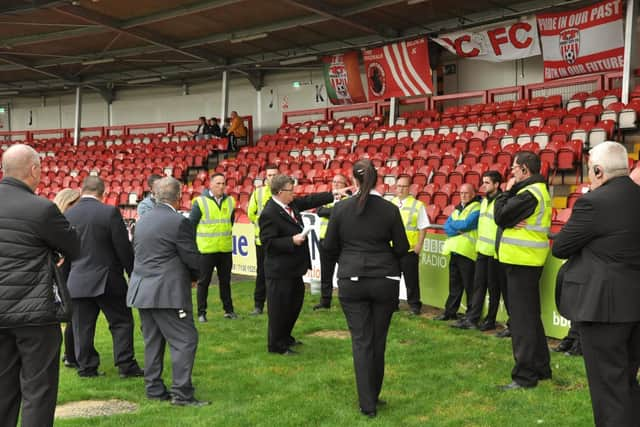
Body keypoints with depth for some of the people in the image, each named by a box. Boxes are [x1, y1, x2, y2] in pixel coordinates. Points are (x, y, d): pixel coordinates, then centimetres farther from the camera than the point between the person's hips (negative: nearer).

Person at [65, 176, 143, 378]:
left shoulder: (67, 215, 1)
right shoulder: (110, 212, -11)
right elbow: (124, 248, -10)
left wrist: (64, 282, 21)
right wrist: (133, 274, 2)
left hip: (77, 281, 4)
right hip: (107, 279, -3)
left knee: (82, 327, 9)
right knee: (122, 322, 7)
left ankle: (86, 367, 14)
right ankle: (126, 365, 7)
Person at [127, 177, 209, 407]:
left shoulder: (143, 220, 11)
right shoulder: (179, 222, -13)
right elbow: (193, 259, -12)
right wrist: (193, 276, 11)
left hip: (142, 290, 8)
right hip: (167, 292, -8)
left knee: (153, 341, 14)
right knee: (185, 340, -3)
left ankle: (154, 389, 20)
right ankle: (181, 393, -4)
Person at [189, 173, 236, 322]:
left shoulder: (230, 201, 6)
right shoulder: (200, 202, -8)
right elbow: (191, 224, -3)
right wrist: (195, 241, -3)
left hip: (225, 249, 4)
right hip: (206, 250, -4)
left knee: (225, 281, 12)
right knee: (203, 282, 4)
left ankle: (228, 310, 22)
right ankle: (201, 313, 12)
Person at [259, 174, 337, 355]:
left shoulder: (291, 204, 5)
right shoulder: (269, 213, -20)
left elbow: (310, 200, 16)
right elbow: (268, 242, -21)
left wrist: (333, 195, 12)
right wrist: (292, 241, -24)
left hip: (294, 268, 10)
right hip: (280, 271, -10)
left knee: (294, 305, 21)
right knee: (279, 308, 2)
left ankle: (285, 337, 37)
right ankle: (276, 345, 16)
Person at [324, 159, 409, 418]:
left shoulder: (341, 208, -6)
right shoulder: (390, 210, -6)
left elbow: (329, 246, 0)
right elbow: (402, 248, -2)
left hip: (351, 281, 0)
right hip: (384, 280, 1)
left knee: (361, 341, 5)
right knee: (378, 340, 13)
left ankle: (367, 404, 4)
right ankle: (373, 395, 25)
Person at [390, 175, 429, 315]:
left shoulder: (418, 205, -1)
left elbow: (423, 227, -2)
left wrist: (419, 244, -9)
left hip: (410, 249, -4)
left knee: (411, 279, 0)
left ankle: (414, 305, 10)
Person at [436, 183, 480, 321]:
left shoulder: (476, 208, -3)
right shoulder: (457, 209, 20)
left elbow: (466, 224, -17)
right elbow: (446, 227, 9)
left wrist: (453, 224, 1)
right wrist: (460, 228, -9)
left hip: (467, 251, -7)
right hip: (454, 251, 7)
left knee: (469, 286, -2)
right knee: (454, 285, 13)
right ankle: (450, 311, 19)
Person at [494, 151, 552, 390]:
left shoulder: (528, 193, -20)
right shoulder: (540, 189, 15)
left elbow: (500, 216, -17)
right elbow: (507, 216, 10)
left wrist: (506, 191, -5)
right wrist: (514, 222, -13)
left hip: (521, 260, -11)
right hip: (528, 260, 11)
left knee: (521, 318, -5)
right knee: (531, 315, 18)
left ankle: (525, 375, 0)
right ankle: (541, 367, 27)